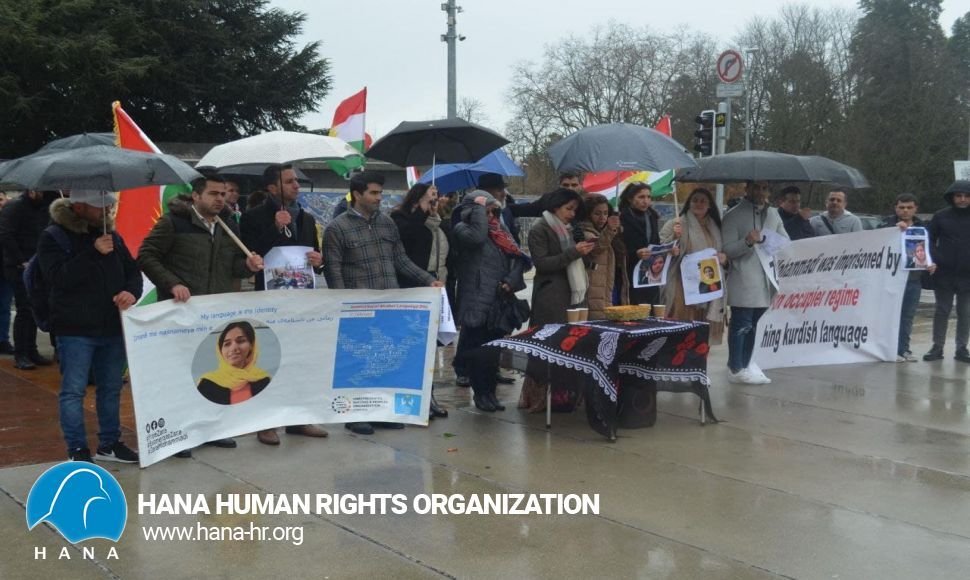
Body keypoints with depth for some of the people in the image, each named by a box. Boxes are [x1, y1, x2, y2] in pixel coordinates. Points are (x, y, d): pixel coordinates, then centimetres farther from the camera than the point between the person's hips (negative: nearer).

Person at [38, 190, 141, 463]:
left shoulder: (111, 235, 10)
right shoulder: (53, 237, -7)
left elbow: (132, 270, 14)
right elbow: (58, 276, -20)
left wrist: (132, 291, -8)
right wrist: (93, 253, -24)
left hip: (112, 327, 6)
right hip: (75, 329, -6)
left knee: (111, 388, 13)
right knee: (73, 391, -1)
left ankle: (110, 443, 25)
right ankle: (77, 449, 9)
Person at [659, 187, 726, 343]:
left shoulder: (715, 228, 17)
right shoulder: (676, 225, 1)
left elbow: (725, 251, 26)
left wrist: (724, 257, 3)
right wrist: (674, 237, -23)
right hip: (683, 288, -5)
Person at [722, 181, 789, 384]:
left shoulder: (773, 214, 16)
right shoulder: (734, 216, -4)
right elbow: (728, 249, -9)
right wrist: (747, 242, -26)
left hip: (767, 282, 6)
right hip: (743, 283, -6)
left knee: (754, 325, 12)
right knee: (741, 325, -4)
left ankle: (744, 365, 23)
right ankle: (736, 369, 3)